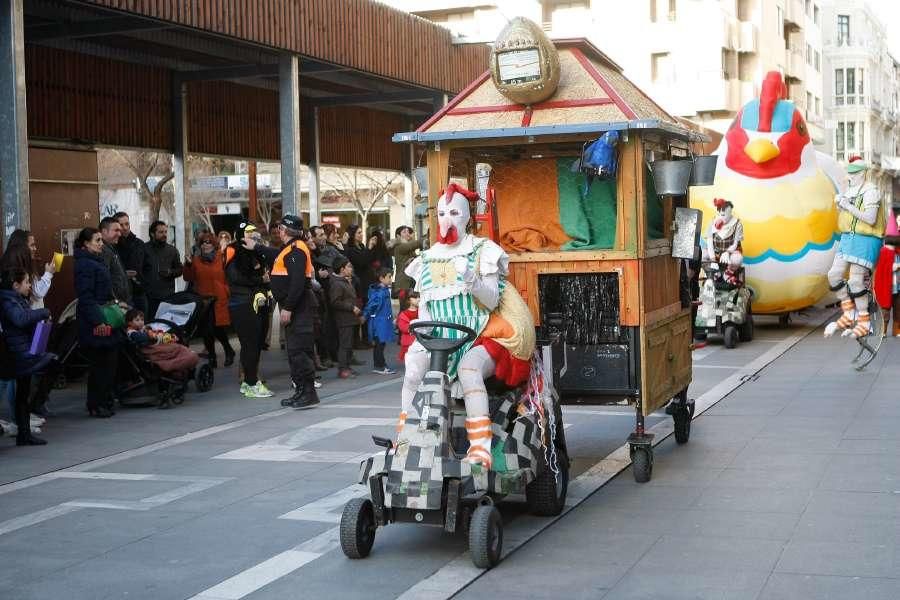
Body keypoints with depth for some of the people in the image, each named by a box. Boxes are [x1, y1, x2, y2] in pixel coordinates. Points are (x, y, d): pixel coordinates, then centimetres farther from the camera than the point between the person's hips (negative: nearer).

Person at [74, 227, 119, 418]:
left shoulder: (95, 262, 18)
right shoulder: (85, 264, -13)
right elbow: (85, 297, -20)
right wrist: (97, 322, -23)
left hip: (104, 320, 10)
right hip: (95, 324, -10)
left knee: (110, 361, 11)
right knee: (100, 363, -6)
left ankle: (105, 401, 18)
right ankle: (96, 405, 1)